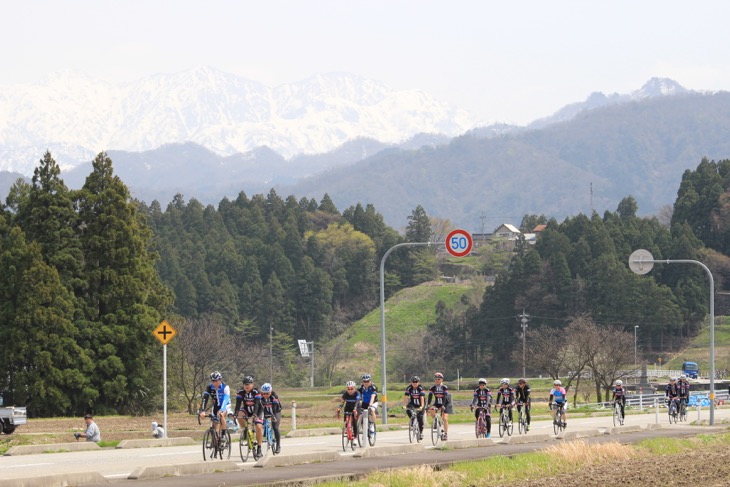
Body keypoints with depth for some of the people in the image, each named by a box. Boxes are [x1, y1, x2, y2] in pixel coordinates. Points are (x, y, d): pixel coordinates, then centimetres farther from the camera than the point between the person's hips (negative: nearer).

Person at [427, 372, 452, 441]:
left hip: (445, 404, -3)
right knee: (430, 410, -27)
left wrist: (443, 406, -40)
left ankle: (446, 434, -6)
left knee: (445, 418, -15)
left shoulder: (445, 387, -17)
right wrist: (428, 405, -32)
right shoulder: (432, 388, -8)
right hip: (437, 404, 3)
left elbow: (445, 397, -27)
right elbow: (430, 396, -16)